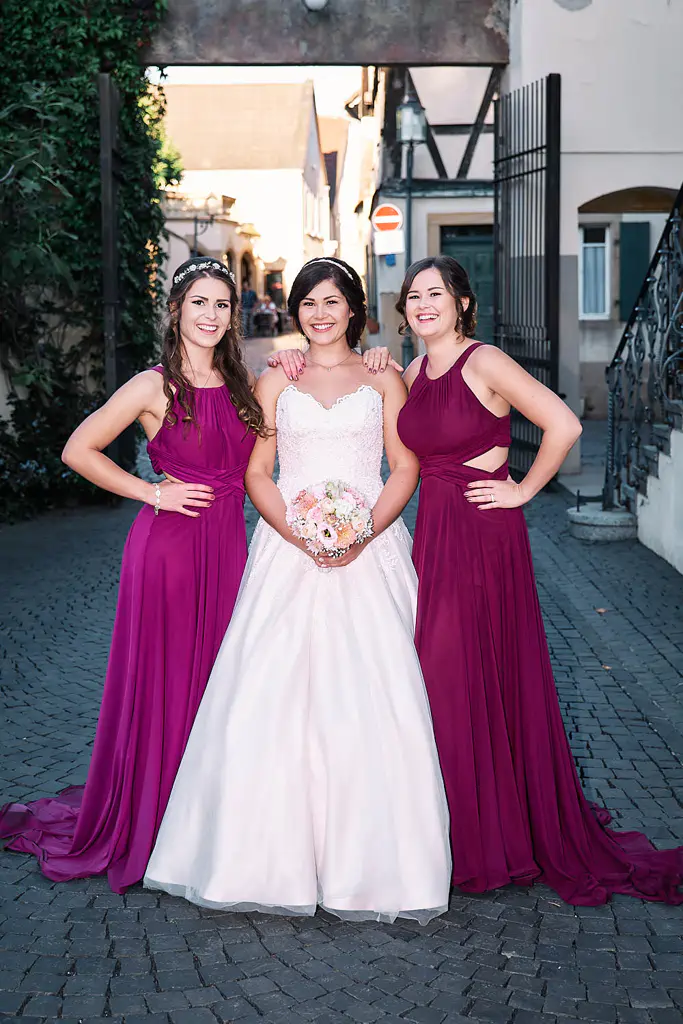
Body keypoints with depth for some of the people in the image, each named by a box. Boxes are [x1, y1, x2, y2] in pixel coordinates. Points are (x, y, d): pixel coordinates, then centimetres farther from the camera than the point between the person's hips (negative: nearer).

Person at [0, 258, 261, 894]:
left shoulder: (241, 386, 11)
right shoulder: (153, 387, -6)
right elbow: (78, 451, -4)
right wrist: (153, 493, -7)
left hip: (227, 547, 5)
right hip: (167, 544, -5)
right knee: (160, 684, 1)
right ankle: (144, 826, 17)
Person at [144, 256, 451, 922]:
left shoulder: (382, 380, 11)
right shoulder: (276, 382, 13)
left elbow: (405, 469, 5)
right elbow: (258, 474, 7)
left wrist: (363, 534, -11)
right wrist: (301, 535, -11)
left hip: (370, 547, -1)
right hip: (288, 547, 1)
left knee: (371, 697, -10)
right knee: (271, 697, -9)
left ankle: (369, 860, 1)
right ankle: (275, 852, 2)